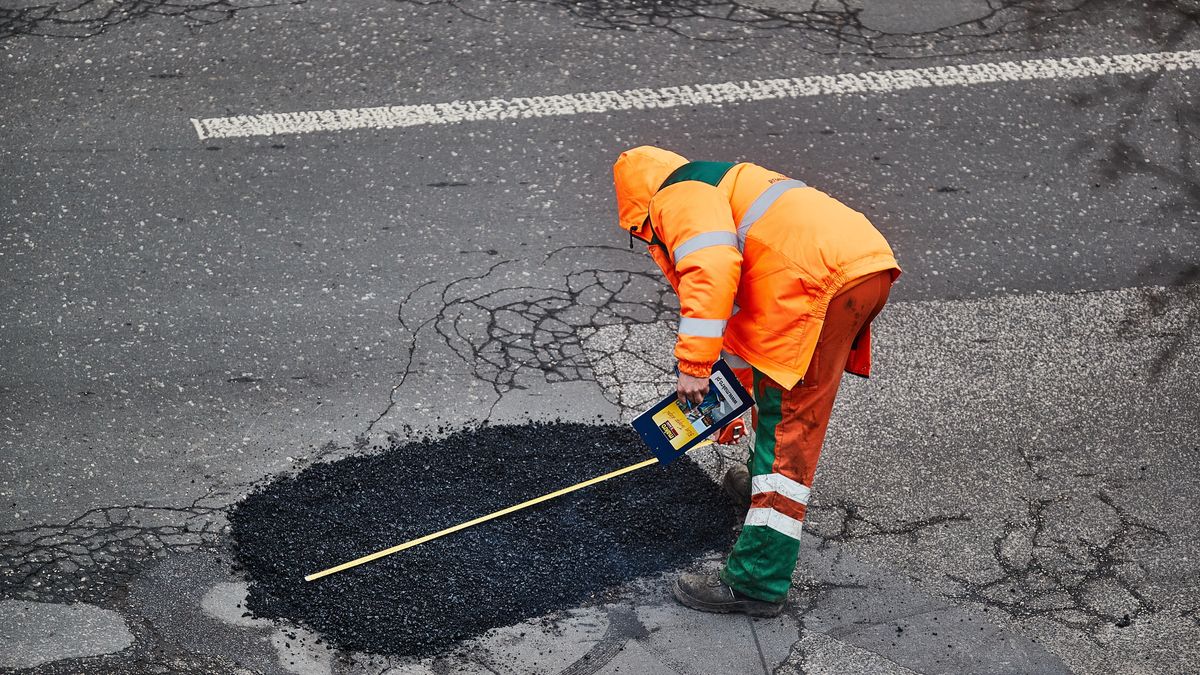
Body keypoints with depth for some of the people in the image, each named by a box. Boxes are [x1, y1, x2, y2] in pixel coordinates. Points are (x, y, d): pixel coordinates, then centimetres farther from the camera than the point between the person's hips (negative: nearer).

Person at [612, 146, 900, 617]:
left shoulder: (679, 196, 4)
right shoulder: (726, 190, 35)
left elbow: (713, 269, -18)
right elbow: (743, 304, 45)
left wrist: (693, 366, -14)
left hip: (827, 278, -10)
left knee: (788, 421, -8)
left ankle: (757, 583, -7)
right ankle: (765, 479, 53)